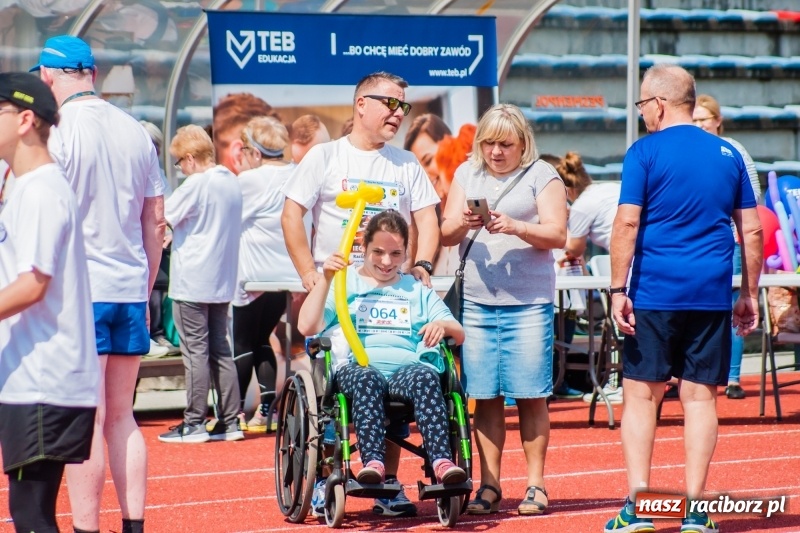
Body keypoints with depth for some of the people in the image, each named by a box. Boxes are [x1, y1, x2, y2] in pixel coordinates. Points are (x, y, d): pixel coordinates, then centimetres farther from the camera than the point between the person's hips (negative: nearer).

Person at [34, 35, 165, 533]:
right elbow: (156, 221, 13)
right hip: (130, 288, 6)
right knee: (121, 416, 13)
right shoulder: (135, 131, 9)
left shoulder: (57, 131, -9)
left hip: (79, 291, -6)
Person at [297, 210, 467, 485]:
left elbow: (459, 334, 18)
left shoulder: (417, 290, 28)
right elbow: (307, 327, 4)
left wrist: (442, 325, -6)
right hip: (357, 367, -1)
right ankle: (372, 462, -53)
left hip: (408, 367, 2)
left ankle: (442, 462, -50)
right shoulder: (345, 283, 20)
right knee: (368, 379, -39)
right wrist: (325, 279, -5)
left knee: (426, 377, -35)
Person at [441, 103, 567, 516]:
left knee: (530, 396, -2)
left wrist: (516, 227, -22)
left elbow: (556, 235, -5)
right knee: (484, 397, 2)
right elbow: (446, 235, 10)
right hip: (476, 301, 3)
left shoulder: (541, 176, 2)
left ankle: (535, 485, 5)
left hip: (528, 302, -3)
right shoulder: (467, 174, 13)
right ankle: (489, 487, 8)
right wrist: (462, 224, -13)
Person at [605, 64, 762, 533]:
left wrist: (618, 290, -8)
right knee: (700, 397, 5)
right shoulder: (728, 155, 9)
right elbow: (752, 230, 10)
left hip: (654, 295, -3)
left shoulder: (646, 152, -3)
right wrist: (750, 294, 16)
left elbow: (627, 222, -10)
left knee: (642, 395, 4)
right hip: (712, 296, 3)